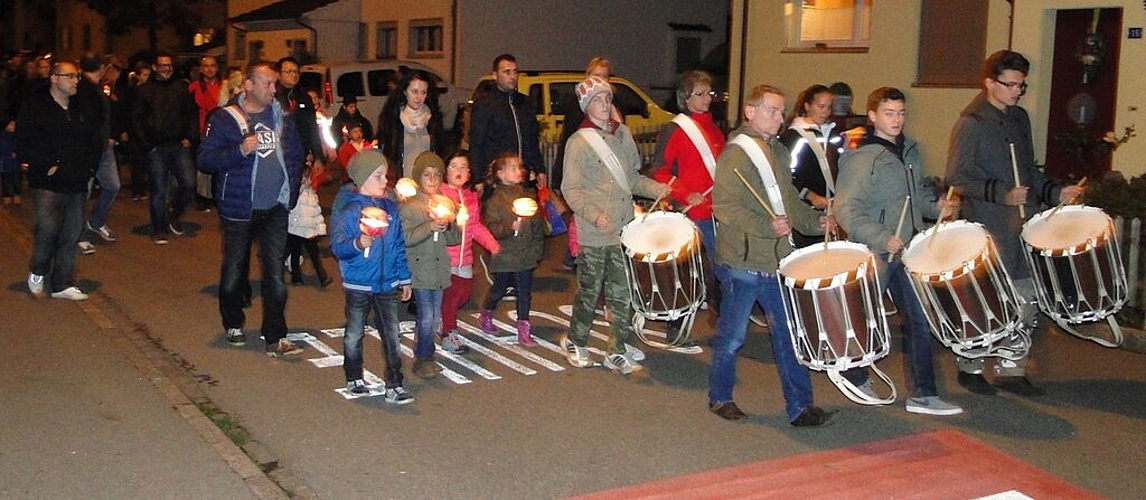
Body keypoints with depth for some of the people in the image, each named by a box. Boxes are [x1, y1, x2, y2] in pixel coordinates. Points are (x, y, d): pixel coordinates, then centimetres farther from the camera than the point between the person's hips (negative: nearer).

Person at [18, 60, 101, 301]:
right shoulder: (34, 107, -2)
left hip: (76, 183, 5)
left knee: (71, 234, 5)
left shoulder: (81, 110, 14)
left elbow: (96, 142, 21)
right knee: (47, 228, -16)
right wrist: (48, 166, -14)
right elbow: (24, 146, -7)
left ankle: (62, 284, 15)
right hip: (46, 183, -5)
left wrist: (86, 166, 6)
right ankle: (37, 272, 11)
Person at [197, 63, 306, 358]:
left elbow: (296, 156, 15)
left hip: (276, 209, 3)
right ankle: (233, 325, 32)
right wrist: (241, 150, -24)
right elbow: (205, 159, -12)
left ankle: (275, 338, 0)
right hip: (239, 209, -3)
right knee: (235, 270, 11)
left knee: (275, 273, -2)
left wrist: (291, 193, 5)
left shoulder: (282, 117, 8)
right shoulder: (225, 119, -7)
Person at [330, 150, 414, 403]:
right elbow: (337, 247, -16)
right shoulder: (348, 211, -11)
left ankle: (394, 385, 6)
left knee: (391, 335, 1)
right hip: (358, 285, -3)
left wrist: (404, 278, 12)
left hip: (387, 285, 3)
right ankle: (354, 379, 30)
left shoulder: (391, 208, 4)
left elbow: (399, 246, 10)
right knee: (354, 334, 14)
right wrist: (358, 244, -35)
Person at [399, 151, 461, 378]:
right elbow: (405, 238, -17)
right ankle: (423, 359, 6)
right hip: (419, 268, -6)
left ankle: (424, 356, 22)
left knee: (434, 317, 10)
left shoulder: (446, 204, 11)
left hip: (439, 269, 6)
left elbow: (455, 239, 11)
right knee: (426, 317, -8)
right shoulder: (408, 206, -7)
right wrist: (429, 227, -25)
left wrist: (448, 227, -9)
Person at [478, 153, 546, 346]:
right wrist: (510, 227, -32)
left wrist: (538, 249, 8)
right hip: (504, 256, -4)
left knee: (525, 292, 6)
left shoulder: (528, 195, 5)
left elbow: (538, 224, 11)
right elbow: (492, 229, -17)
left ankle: (524, 330, 14)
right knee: (499, 289, 13)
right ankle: (485, 316, 39)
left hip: (526, 256, 4)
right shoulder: (496, 199, -10)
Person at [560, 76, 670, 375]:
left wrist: (655, 189, 1)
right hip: (593, 235, -5)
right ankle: (576, 343, 29)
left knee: (622, 294, 7)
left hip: (624, 230, 5)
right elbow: (571, 190, -11)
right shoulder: (579, 142, -7)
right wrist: (594, 216, -25)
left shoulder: (623, 134, 10)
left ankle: (618, 352, 18)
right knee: (589, 292, 8)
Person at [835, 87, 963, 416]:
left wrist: (935, 207, 5)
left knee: (920, 319, 6)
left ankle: (923, 395, 14)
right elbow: (846, 210, -19)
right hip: (875, 254, -7)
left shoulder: (910, 151, 10)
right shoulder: (861, 159, -14)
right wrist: (881, 238, -27)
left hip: (909, 250, 7)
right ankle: (857, 379, 32)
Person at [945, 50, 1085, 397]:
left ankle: (1011, 369, 21)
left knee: (1026, 301, 9)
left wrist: (1056, 193, 8)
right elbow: (957, 176, -14)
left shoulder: (1019, 118, 14)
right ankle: (970, 367, 18)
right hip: (989, 228, -7)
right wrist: (1002, 195, -21)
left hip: (1024, 225, 7)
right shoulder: (971, 124, -9)